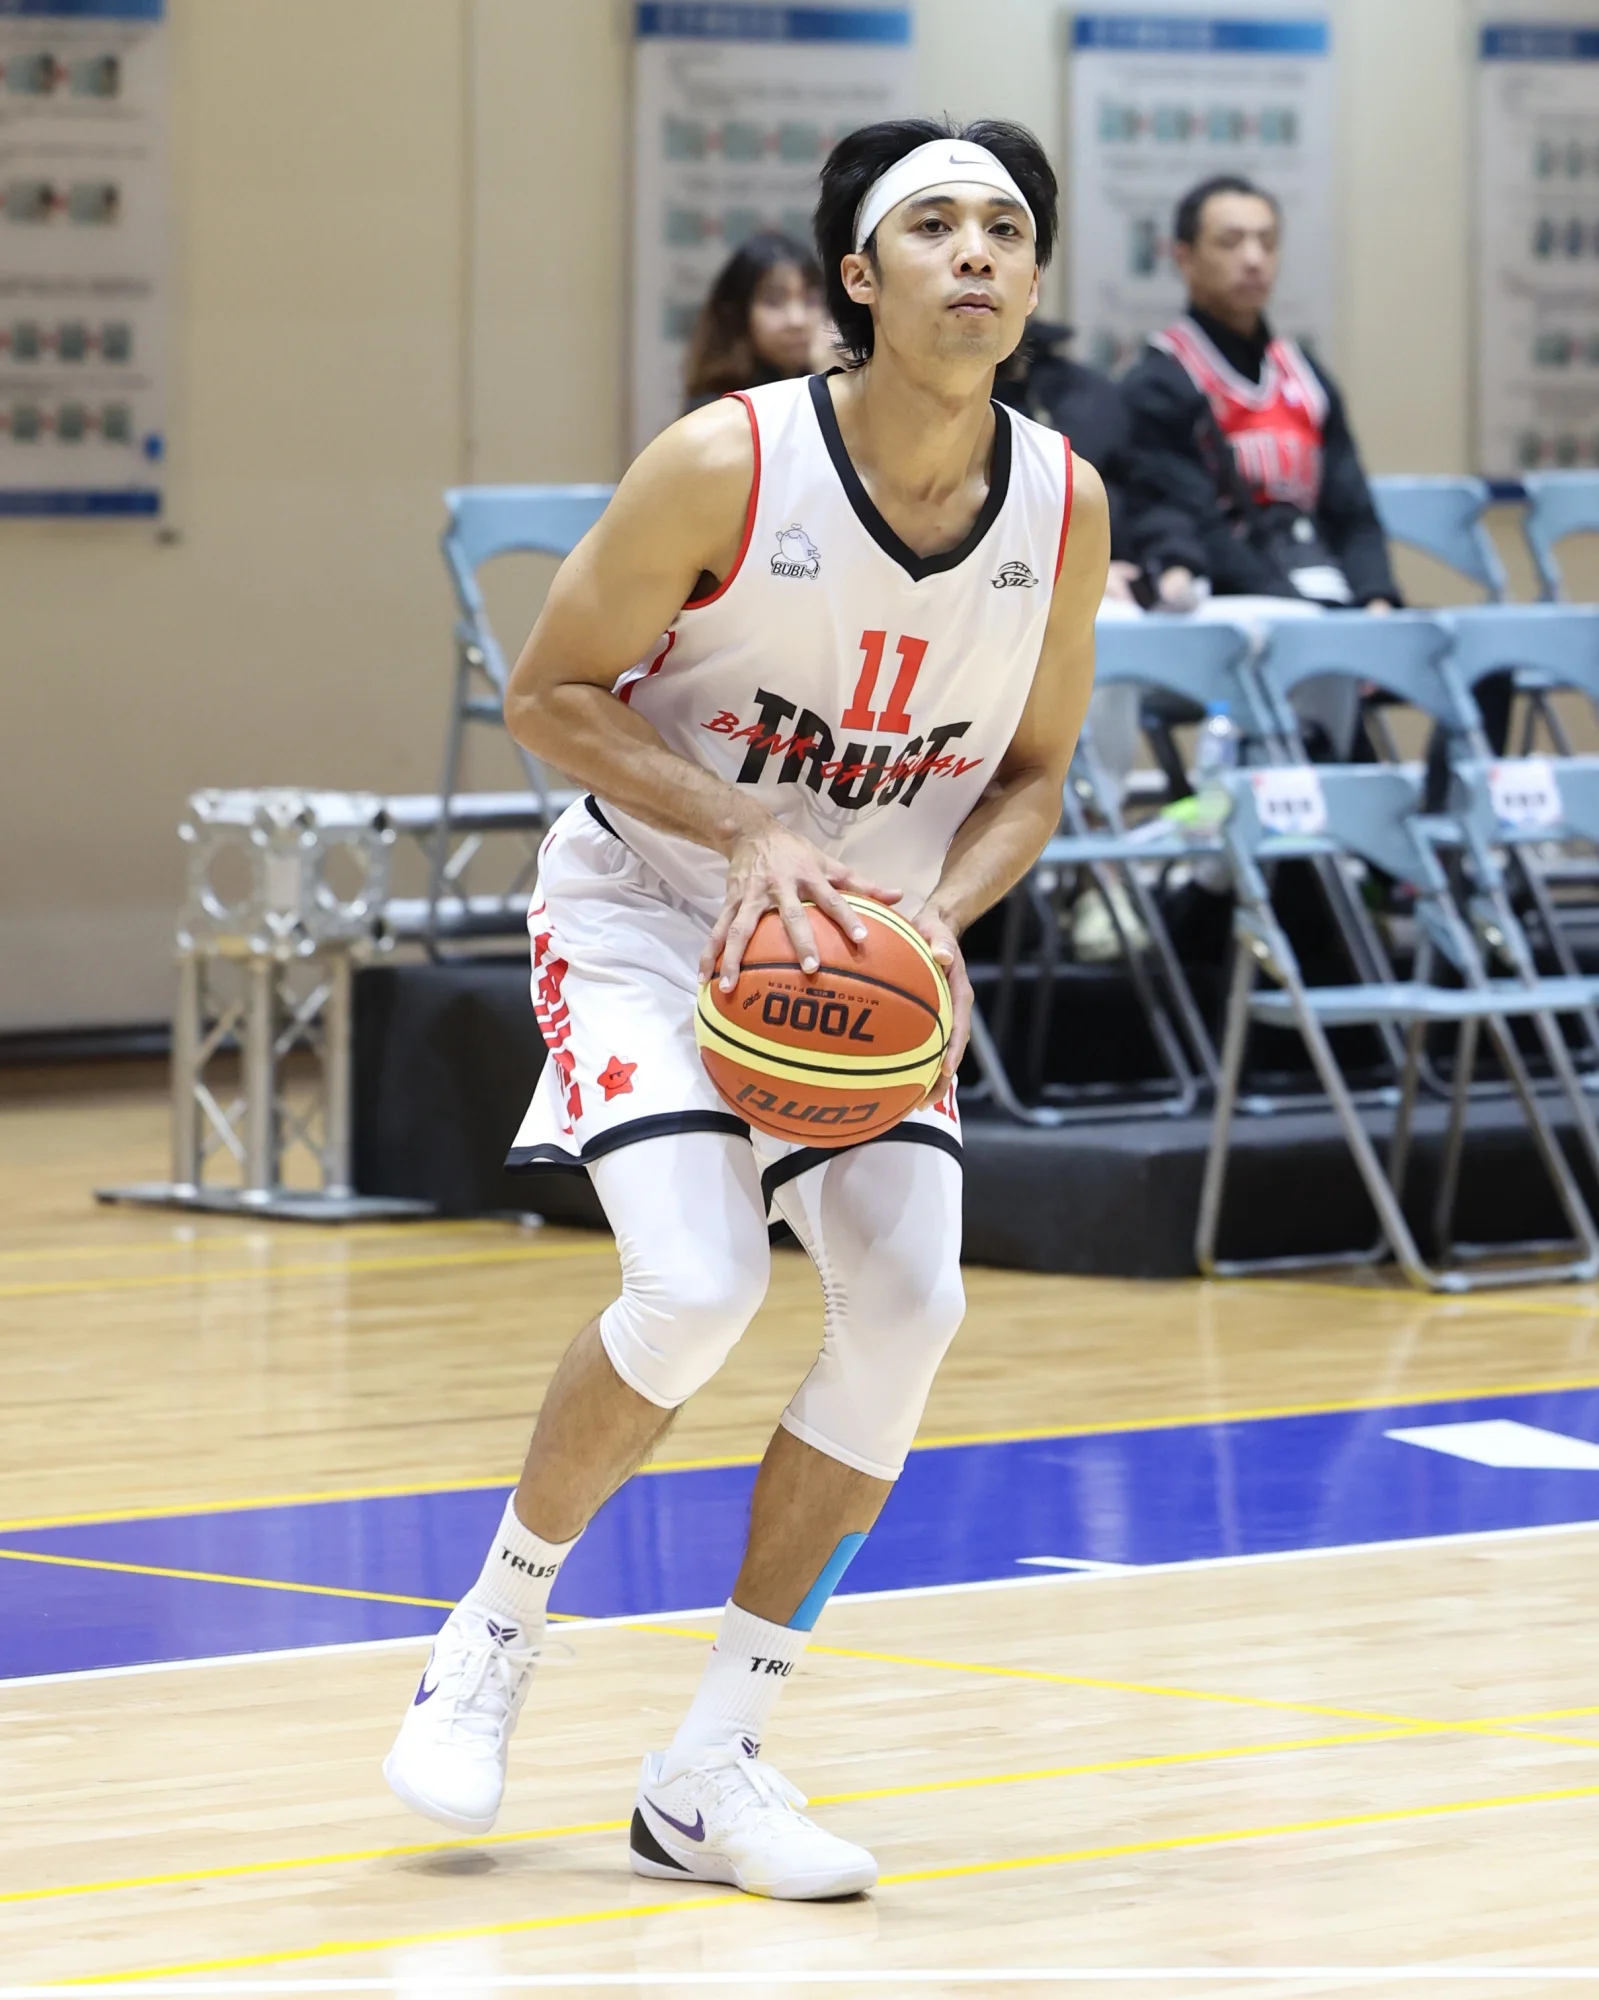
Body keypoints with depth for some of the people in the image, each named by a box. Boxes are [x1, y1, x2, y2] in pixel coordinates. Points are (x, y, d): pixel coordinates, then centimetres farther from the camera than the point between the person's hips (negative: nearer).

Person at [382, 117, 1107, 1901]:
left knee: (907, 1304, -13)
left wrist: (941, 908, -16)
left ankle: (709, 1771, -2)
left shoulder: (1063, 506, -9)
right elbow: (548, 695, -13)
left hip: (860, 952, 4)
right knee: (698, 1288, -24)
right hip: (650, 915, -4)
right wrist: (752, 832, -25)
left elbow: (1032, 767, 5)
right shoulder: (730, 466, -21)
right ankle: (493, 1632, 4)